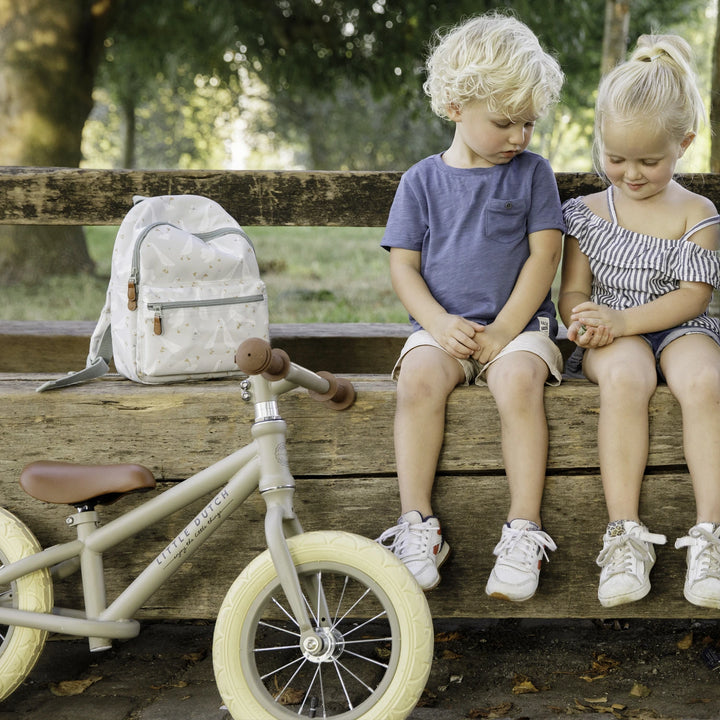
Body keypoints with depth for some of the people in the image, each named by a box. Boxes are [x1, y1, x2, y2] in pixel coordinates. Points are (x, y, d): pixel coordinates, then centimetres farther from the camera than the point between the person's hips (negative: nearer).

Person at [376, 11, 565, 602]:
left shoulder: (532, 173, 6)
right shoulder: (423, 180, 7)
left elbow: (545, 255, 0)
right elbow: (403, 266, 4)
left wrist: (504, 330, -11)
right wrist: (440, 323, -13)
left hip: (518, 323, -1)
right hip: (442, 324, 1)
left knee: (519, 382, -32)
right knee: (420, 379, -30)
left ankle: (524, 528, -27)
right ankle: (417, 524, -25)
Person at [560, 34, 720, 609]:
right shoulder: (589, 213, 9)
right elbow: (573, 290, 7)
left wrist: (623, 320, -20)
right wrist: (583, 320, -19)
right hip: (614, 336, 0)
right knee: (625, 379, -36)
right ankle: (626, 535, -35)